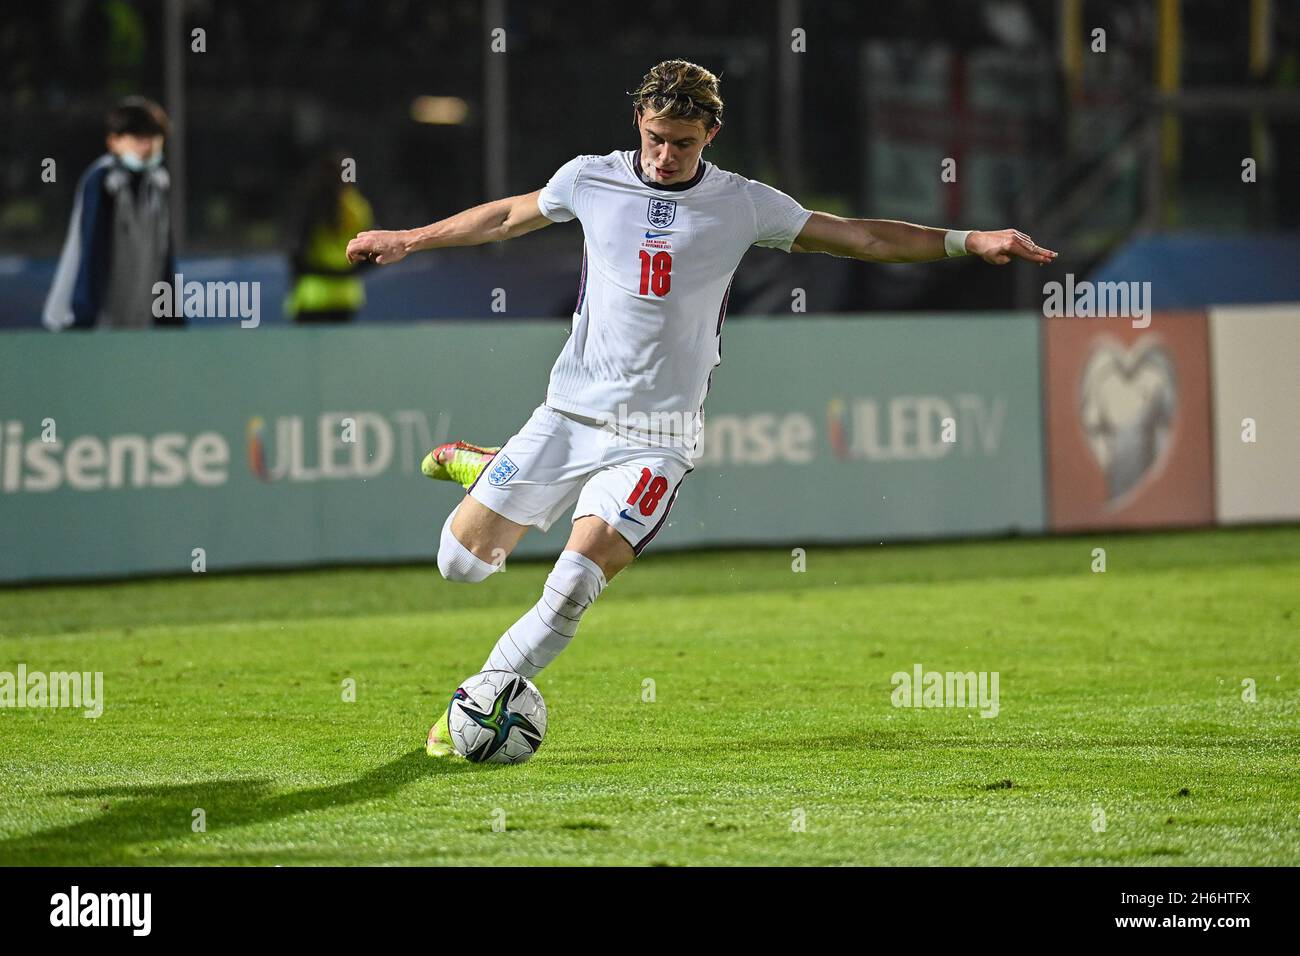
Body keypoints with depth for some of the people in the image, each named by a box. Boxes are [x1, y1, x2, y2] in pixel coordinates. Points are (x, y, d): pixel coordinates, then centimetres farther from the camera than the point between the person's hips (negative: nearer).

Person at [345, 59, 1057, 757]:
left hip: (654, 439, -2)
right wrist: (406, 241, 31)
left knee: (573, 588, -21)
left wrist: (969, 241, -3)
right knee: (461, 561, 0)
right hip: (569, 414, 2)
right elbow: (507, 217, 21)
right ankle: (483, 468, 33)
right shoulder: (591, 179, 3)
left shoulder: (742, 205, -1)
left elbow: (862, 237, 5)